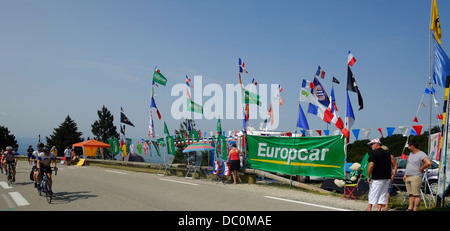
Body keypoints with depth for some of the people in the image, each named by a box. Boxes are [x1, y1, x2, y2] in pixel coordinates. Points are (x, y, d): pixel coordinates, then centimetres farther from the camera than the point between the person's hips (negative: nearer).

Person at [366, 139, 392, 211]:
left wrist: (368, 176, -12)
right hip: (387, 177, 7)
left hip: (377, 178, -7)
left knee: (373, 192, 3)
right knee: (383, 193, 9)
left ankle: (369, 208, 9)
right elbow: (389, 165, 19)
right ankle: (379, 208, 8)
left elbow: (371, 165, -18)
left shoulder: (374, 153, -10)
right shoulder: (387, 153, 14)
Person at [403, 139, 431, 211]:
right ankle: (410, 208, 12)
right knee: (410, 194, 9)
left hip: (416, 177, -8)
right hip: (408, 177, 8)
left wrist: (421, 169, -15)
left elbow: (428, 163, -26)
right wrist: (405, 174, 20)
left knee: (416, 195, -6)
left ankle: (415, 209, -6)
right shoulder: (411, 154, 18)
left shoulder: (421, 154, -10)